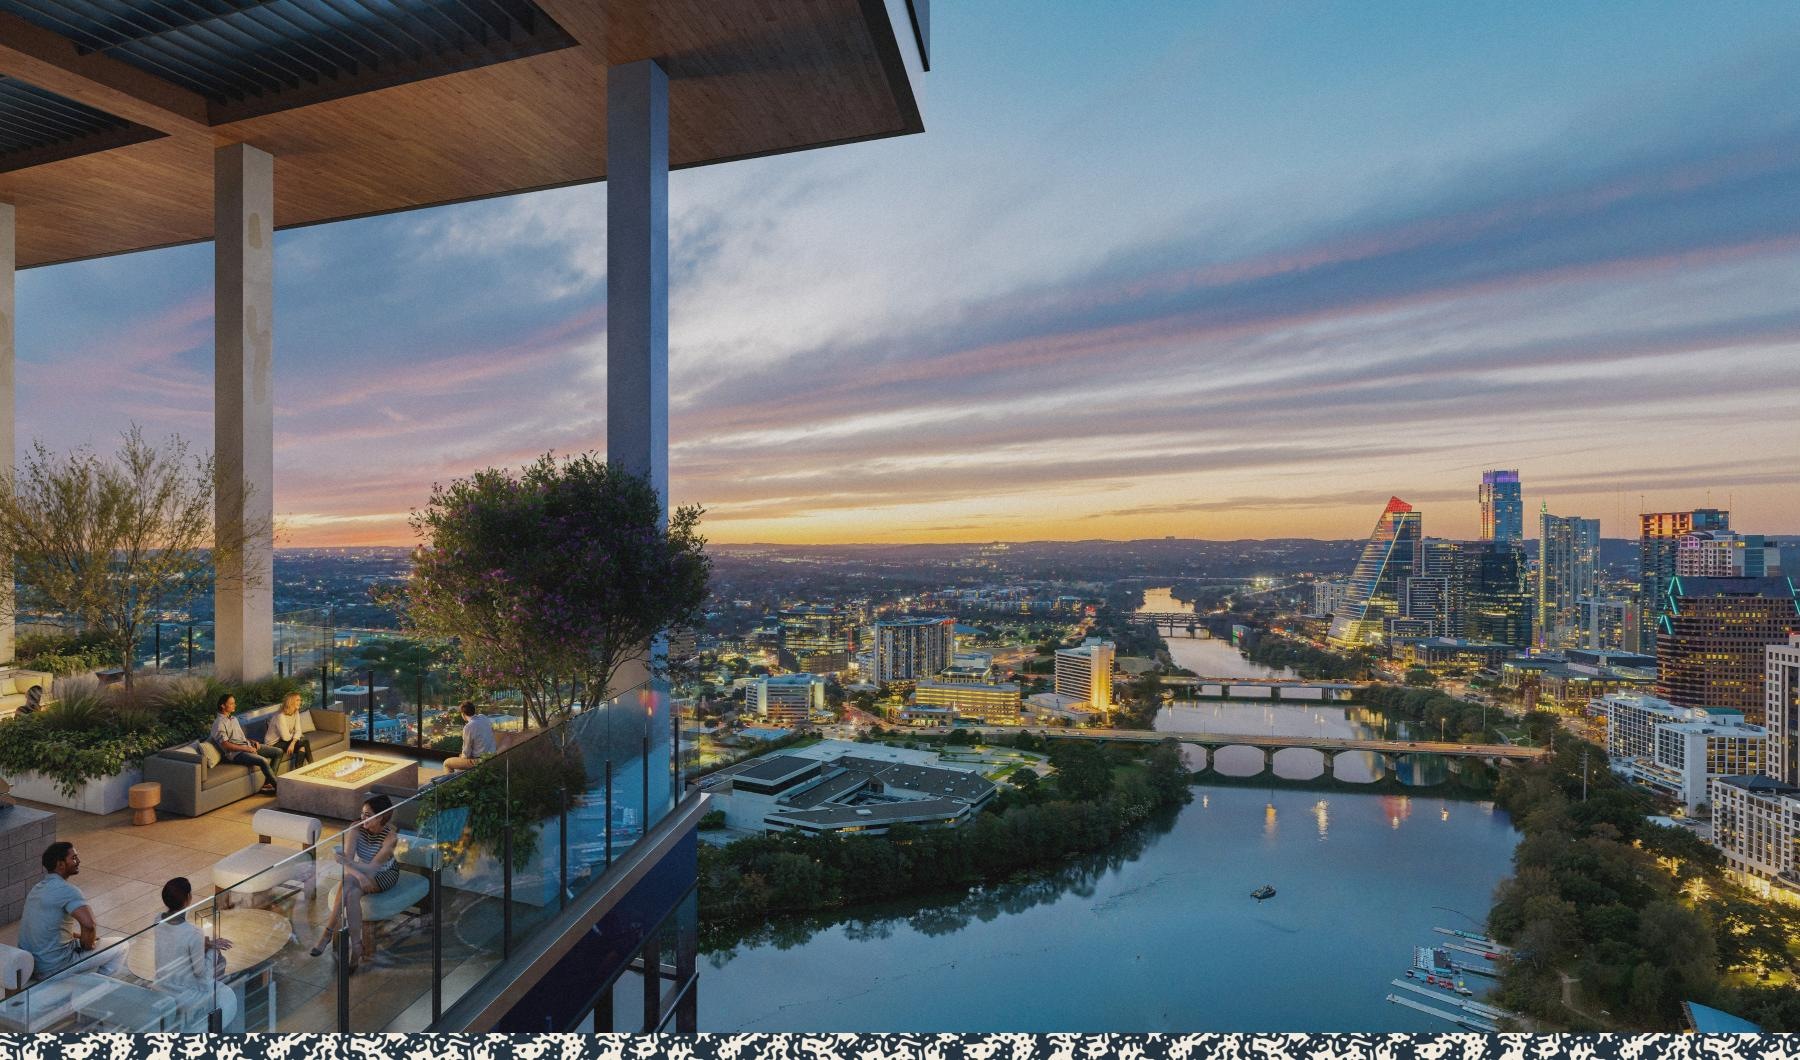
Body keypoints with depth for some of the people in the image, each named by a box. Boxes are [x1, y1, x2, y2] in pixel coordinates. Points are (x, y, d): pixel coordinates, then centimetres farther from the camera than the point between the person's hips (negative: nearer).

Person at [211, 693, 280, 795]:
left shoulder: (233, 719, 18)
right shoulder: (219, 723, -10)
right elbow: (225, 745, -17)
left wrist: (253, 742, 8)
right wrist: (246, 748, -19)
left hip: (248, 746, 9)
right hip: (236, 753, -9)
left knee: (278, 751, -1)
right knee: (263, 761, -31)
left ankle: (267, 783, -5)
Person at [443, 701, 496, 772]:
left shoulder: (468, 727, -21)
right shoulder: (484, 717, -2)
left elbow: (466, 754, -13)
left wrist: (462, 757, 8)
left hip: (479, 761, -8)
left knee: (446, 763, 8)